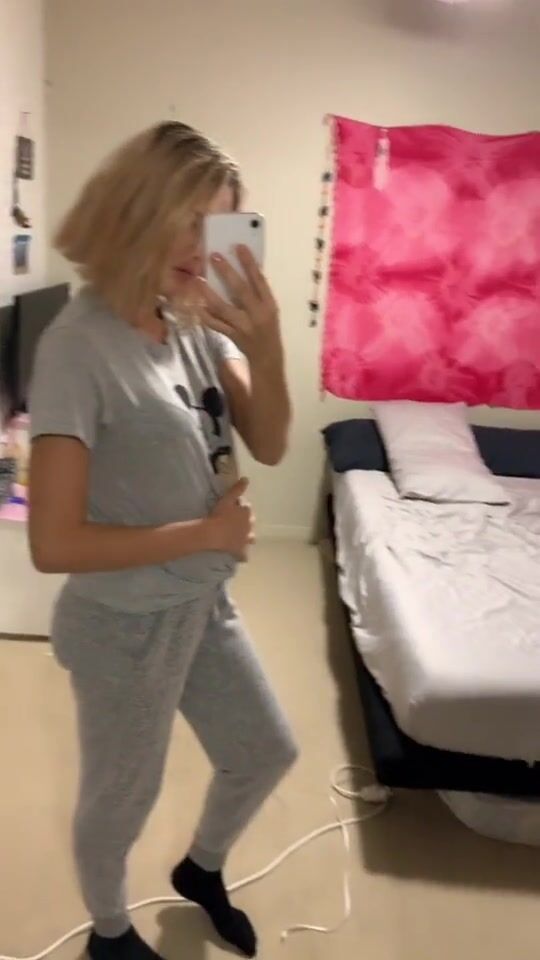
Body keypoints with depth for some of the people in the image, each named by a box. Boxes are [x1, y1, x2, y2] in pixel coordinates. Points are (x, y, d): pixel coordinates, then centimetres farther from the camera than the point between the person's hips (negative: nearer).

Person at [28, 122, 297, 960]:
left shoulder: (196, 324, -5)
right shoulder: (78, 346, -25)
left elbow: (269, 445, -3)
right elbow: (53, 544, -27)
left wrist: (265, 344, -20)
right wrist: (204, 532, -21)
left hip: (204, 606, 7)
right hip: (125, 626, -7)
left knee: (266, 752, 24)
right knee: (121, 798, 18)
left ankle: (202, 869, 55)